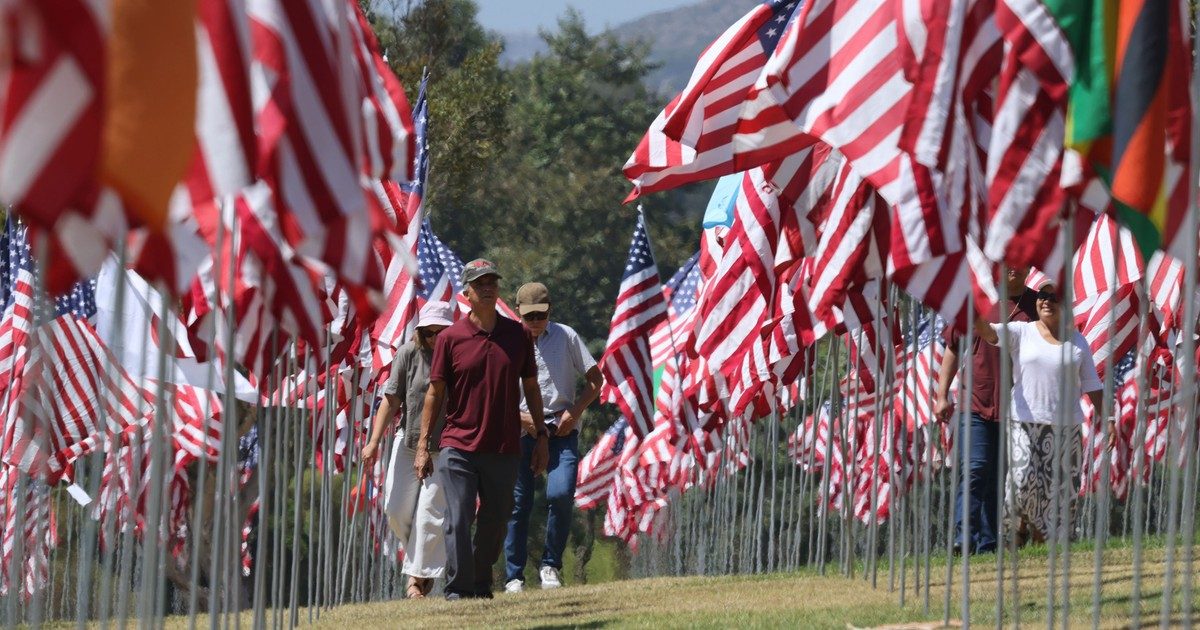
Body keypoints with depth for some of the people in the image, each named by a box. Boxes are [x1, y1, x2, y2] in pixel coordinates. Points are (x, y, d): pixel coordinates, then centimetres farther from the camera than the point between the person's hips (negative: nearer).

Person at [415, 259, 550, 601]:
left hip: (504, 450, 3)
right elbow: (435, 393, 2)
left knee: (495, 523, 9)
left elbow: (530, 387, 13)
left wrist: (541, 435, 10)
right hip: (458, 449, -2)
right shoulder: (450, 338, -1)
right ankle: (458, 589, -3)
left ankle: (481, 584, 26)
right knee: (458, 522, -8)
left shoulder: (518, 335, 6)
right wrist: (423, 446, -1)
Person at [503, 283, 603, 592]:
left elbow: (595, 380, 8)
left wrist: (573, 413, -5)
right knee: (518, 503, -1)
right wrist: (521, 417, -10)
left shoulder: (566, 337, 4)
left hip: (561, 430, 0)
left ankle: (551, 565, -1)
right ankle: (514, 576, 7)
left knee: (560, 494, -17)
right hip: (520, 431, 0)